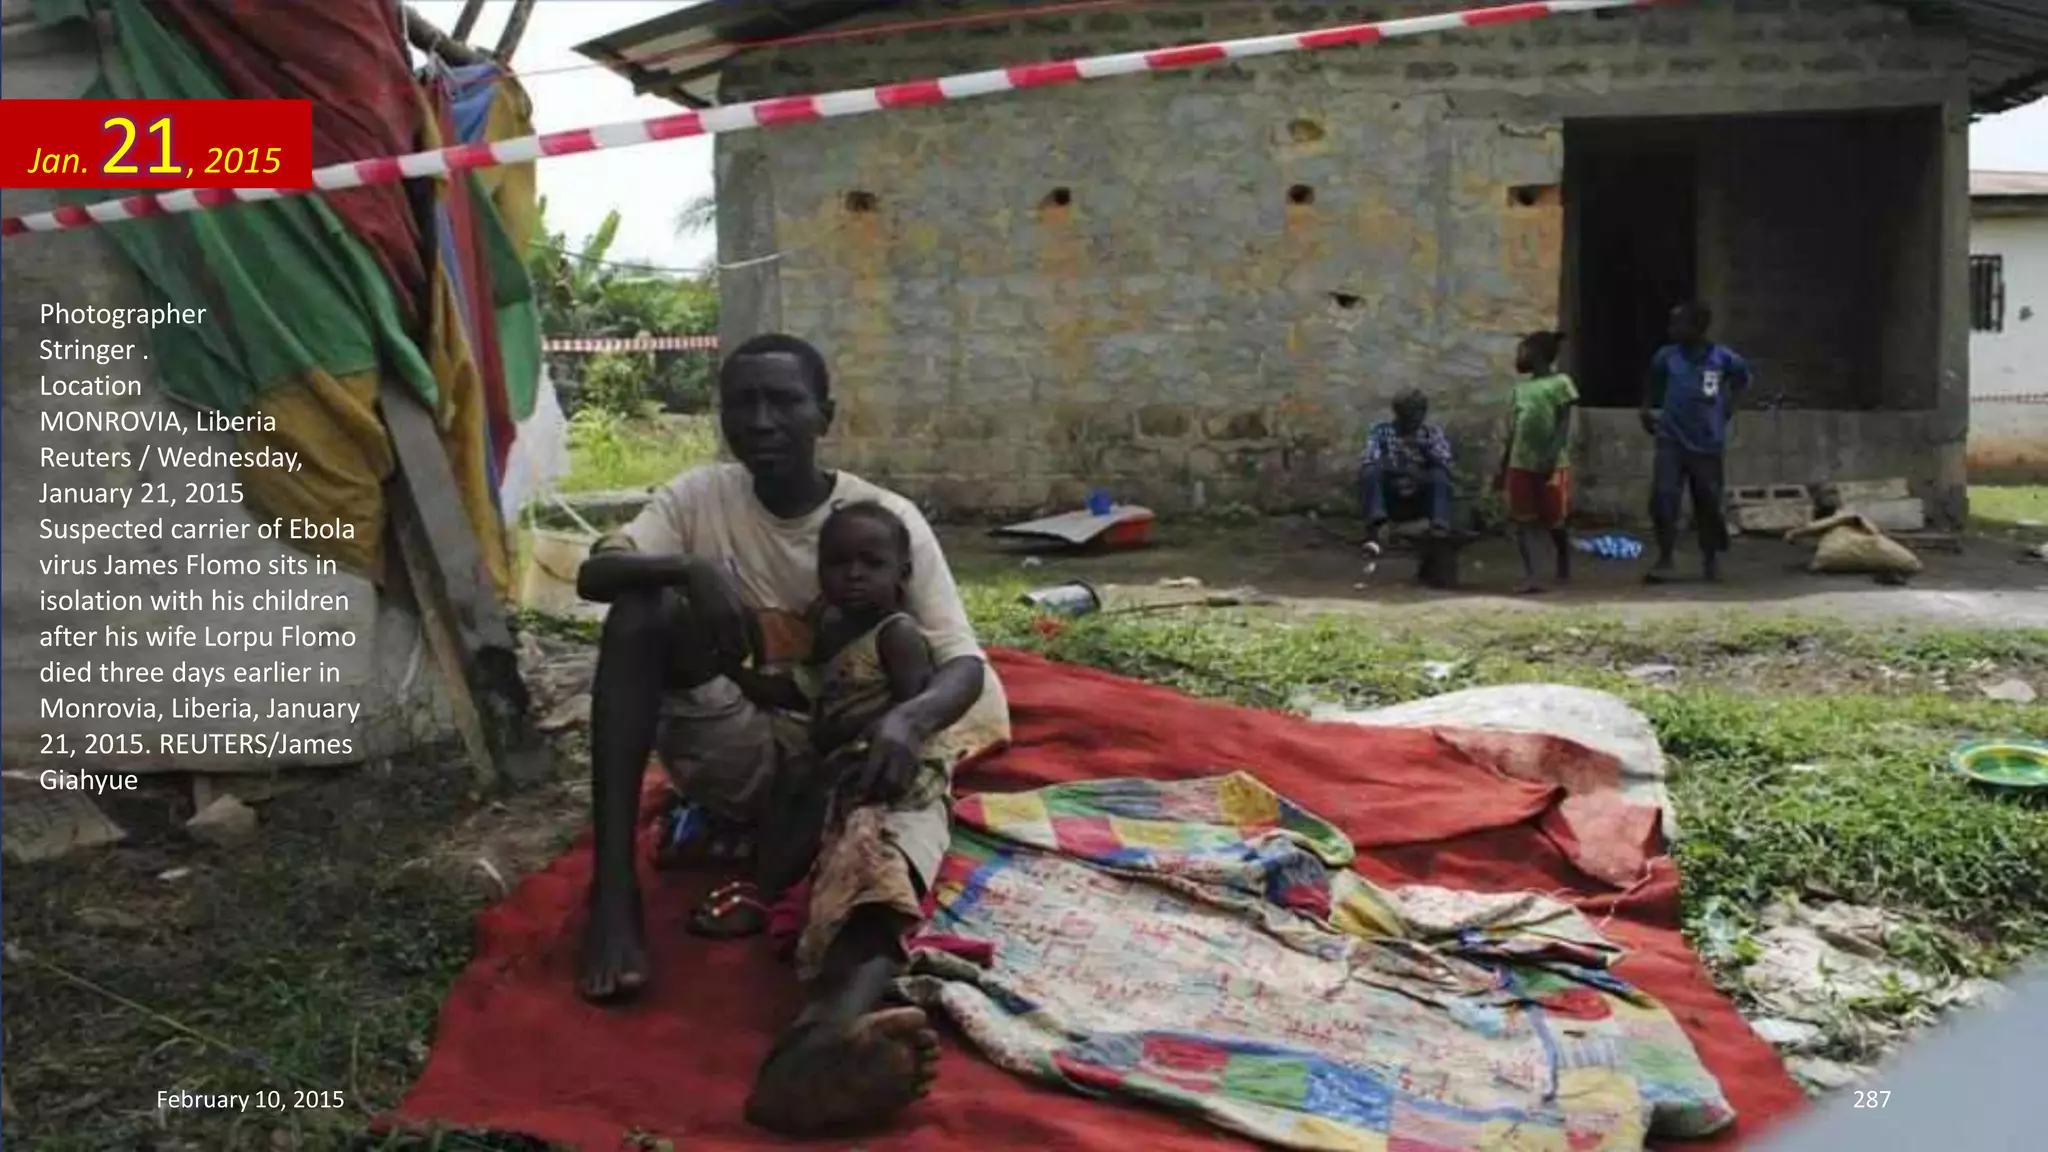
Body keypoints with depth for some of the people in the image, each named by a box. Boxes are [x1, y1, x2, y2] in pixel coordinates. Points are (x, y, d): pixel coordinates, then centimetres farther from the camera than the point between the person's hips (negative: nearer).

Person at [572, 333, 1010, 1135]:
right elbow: (593, 571, -9)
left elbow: (963, 662, -12)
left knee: (909, 801, -39)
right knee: (644, 609, -22)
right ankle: (614, 889, -28)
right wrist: (690, 569, -30)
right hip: (742, 759, 2)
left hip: (850, 757, -2)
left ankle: (833, 1028, -73)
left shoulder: (888, 518, -4)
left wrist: (910, 719, -36)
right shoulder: (701, 496, 3)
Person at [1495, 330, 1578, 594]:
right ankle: (1529, 577, -8)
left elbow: (1564, 424, -10)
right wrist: (1503, 466, 14)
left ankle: (1564, 569, 28)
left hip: (1551, 464, -5)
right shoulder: (1521, 387, 15)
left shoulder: (1560, 382, -4)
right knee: (1523, 521, -4)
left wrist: (1551, 456, -21)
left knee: (1553, 522, 5)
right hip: (1521, 463, 6)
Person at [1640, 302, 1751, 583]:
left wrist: (1729, 406, 9)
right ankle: (1664, 559, -2)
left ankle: (1711, 559, 27)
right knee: (1663, 498, -13)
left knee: (1709, 504, 8)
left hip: (1708, 444, 0)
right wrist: (1647, 412, 8)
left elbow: (1743, 377, 16)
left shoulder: (1722, 358, -5)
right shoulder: (1666, 357, -3)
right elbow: (1652, 388, 17)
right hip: (1671, 441, 0)